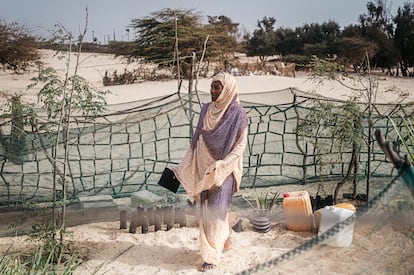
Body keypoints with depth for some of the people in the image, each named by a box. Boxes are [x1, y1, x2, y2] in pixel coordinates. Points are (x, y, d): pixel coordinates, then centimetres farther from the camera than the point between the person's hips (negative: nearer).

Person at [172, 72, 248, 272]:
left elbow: (241, 145, -10)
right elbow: (196, 140, 11)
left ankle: (211, 256, 8)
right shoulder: (206, 110, 6)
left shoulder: (237, 113, -12)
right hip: (204, 169, 6)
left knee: (216, 210, -3)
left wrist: (221, 165, -22)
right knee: (206, 210, 12)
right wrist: (183, 168, 10)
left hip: (223, 170, -6)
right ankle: (224, 242, 33)